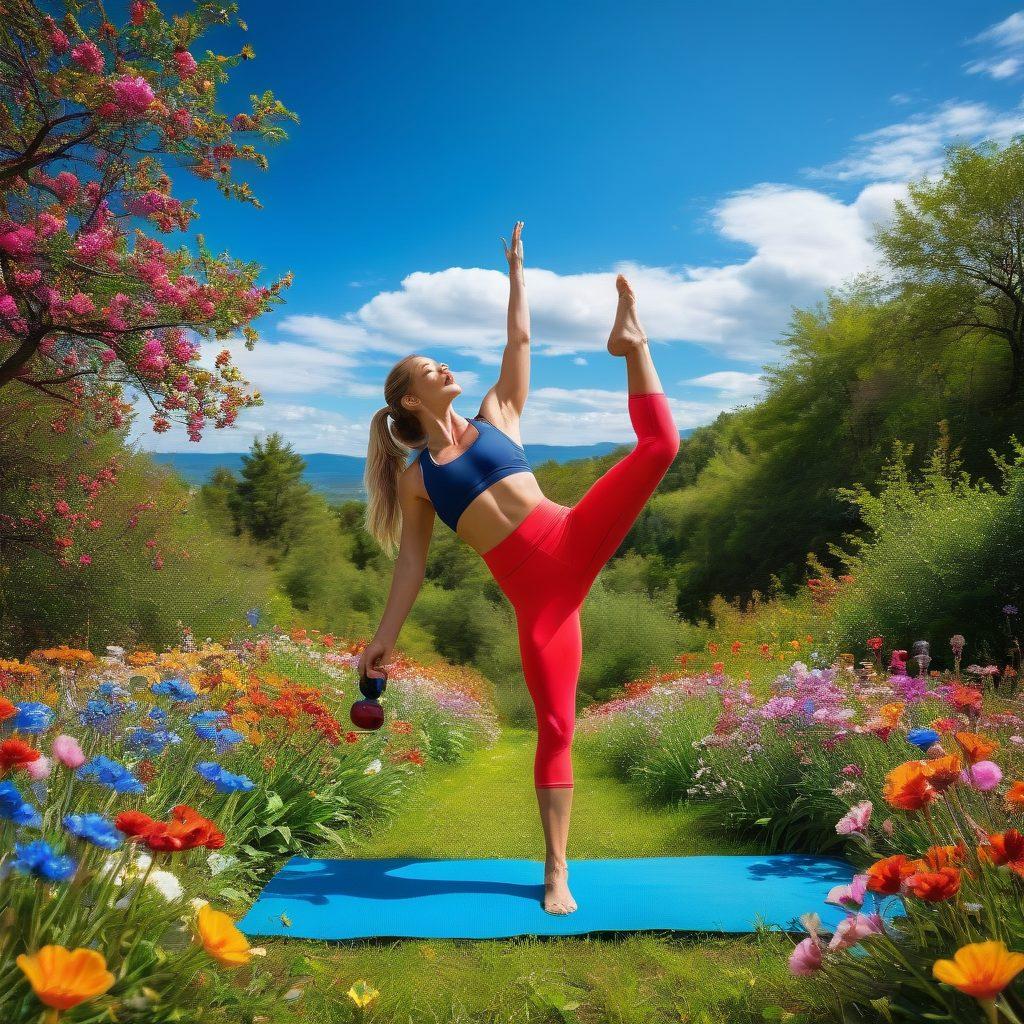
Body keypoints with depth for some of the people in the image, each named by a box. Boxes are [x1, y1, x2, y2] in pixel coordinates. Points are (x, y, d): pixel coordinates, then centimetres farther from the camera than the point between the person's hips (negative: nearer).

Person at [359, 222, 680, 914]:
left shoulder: (495, 417, 17)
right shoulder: (414, 477, 10)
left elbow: (519, 343, 17)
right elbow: (412, 563, 9)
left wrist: (516, 271, 18)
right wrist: (386, 639, 6)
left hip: (574, 541, 2)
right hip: (533, 592, -2)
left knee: (659, 443, -5)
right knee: (556, 726, -5)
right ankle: (557, 870, 9)